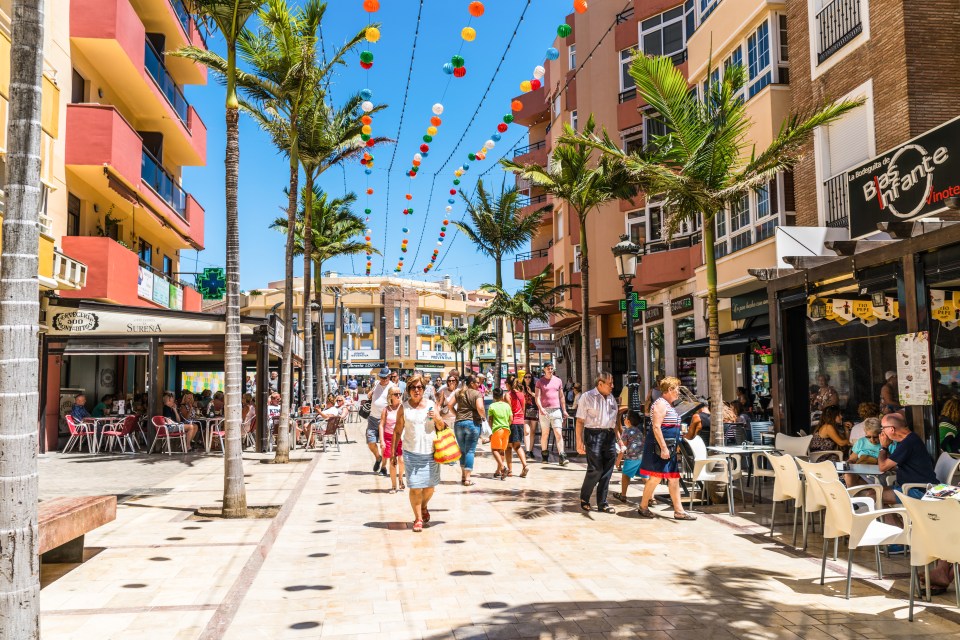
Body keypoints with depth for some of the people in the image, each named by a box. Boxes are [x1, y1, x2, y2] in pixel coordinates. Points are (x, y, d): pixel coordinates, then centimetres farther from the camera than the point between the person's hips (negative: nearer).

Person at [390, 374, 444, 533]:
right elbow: (397, 431, 5)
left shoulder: (431, 405, 5)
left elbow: (441, 427, 8)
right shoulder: (404, 408, 1)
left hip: (430, 452, 2)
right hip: (412, 453, -2)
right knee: (415, 487, -5)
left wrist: (436, 418, -13)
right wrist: (393, 450, 3)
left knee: (430, 485, 12)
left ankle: (424, 507, 40)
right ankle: (418, 519, 8)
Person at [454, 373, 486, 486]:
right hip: (473, 423, -5)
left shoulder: (459, 393, 9)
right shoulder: (477, 394, -7)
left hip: (458, 423, 5)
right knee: (470, 451, -1)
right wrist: (484, 417, -3)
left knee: (462, 450, 17)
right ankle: (467, 478, -4)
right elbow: (480, 408, -20)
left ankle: (463, 476, 22)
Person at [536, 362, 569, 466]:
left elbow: (561, 397, 17)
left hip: (556, 410, 1)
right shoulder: (540, 381, 4)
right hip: (544, 410, -1)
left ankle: (562, 457, -12)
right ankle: (544, 455, 17)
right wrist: (540, 408, -20)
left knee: (559, 433, -7)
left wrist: (564, 410, 13)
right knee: (545, 434, 6)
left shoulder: (558, 381, 12)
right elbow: (537, 396, -4)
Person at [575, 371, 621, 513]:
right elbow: (580, 421, -6)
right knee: (595, 470, -9)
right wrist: (579, 442, -11)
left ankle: (602, 503, 16)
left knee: (607, 472, 6)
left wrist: (618, 438, 15)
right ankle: (584, 499, 13)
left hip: (609, 436, 6)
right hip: (594, 435, -6)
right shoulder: (587, 397, -4)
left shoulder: (611, 398, 15)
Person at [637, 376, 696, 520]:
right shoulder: (660, 403, -13)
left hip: (669, 448, 10)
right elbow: (656, 427, -21)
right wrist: (663, 448, -25)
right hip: (659, 447, -10)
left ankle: (678, 511, 10)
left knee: (674, 478, 7)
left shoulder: (669, 405, 19)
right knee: (656, 476, -6)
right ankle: (643, 507, 6)